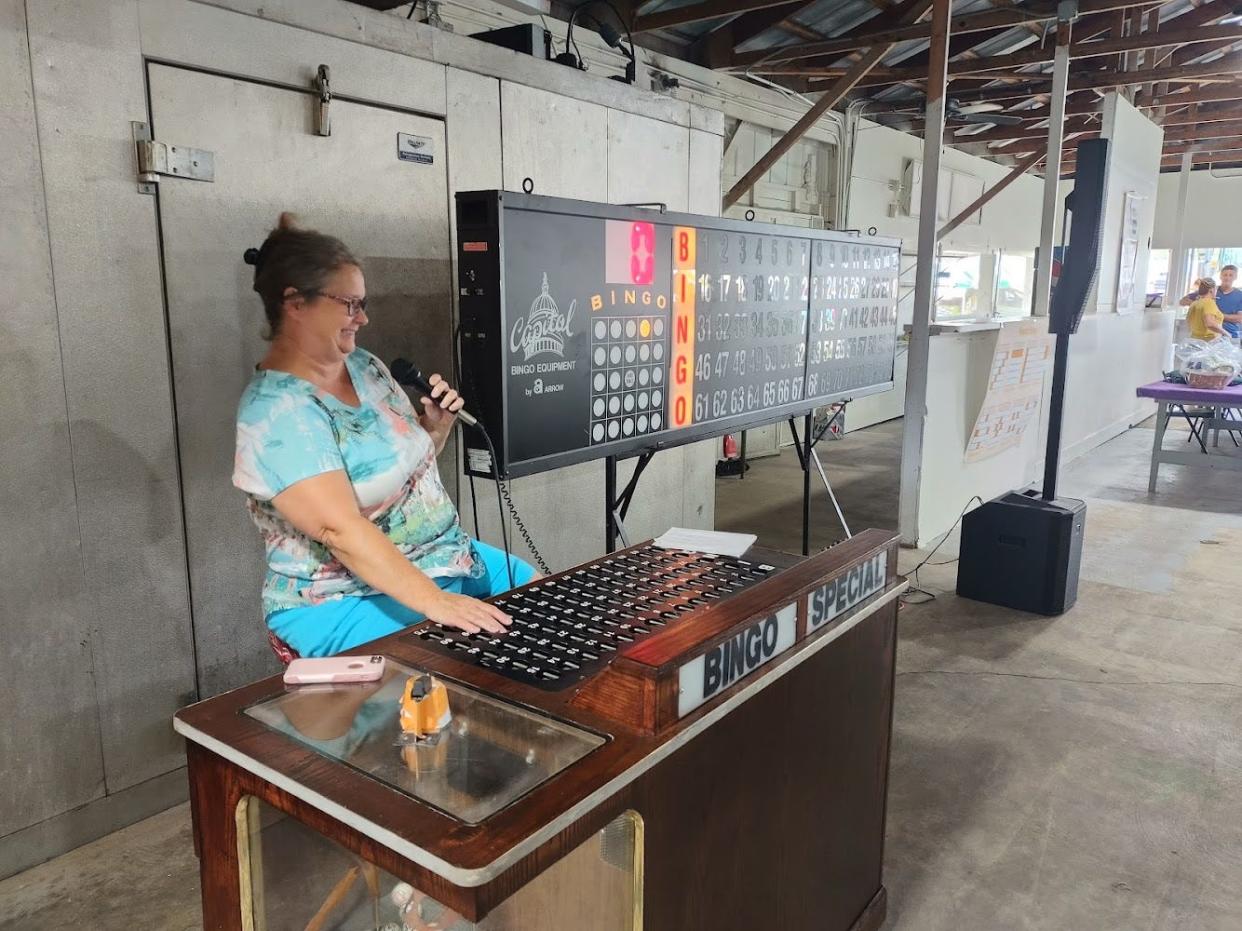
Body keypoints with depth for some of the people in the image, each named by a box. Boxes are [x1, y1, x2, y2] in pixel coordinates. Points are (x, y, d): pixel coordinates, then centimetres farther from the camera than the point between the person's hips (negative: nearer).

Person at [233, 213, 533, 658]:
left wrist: (438, 425, -4)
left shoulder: (363, 364, 4)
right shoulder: (276, 411, -21)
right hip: (346, 600, -8)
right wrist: (434, 601, -37)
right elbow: (342, 530, -30)